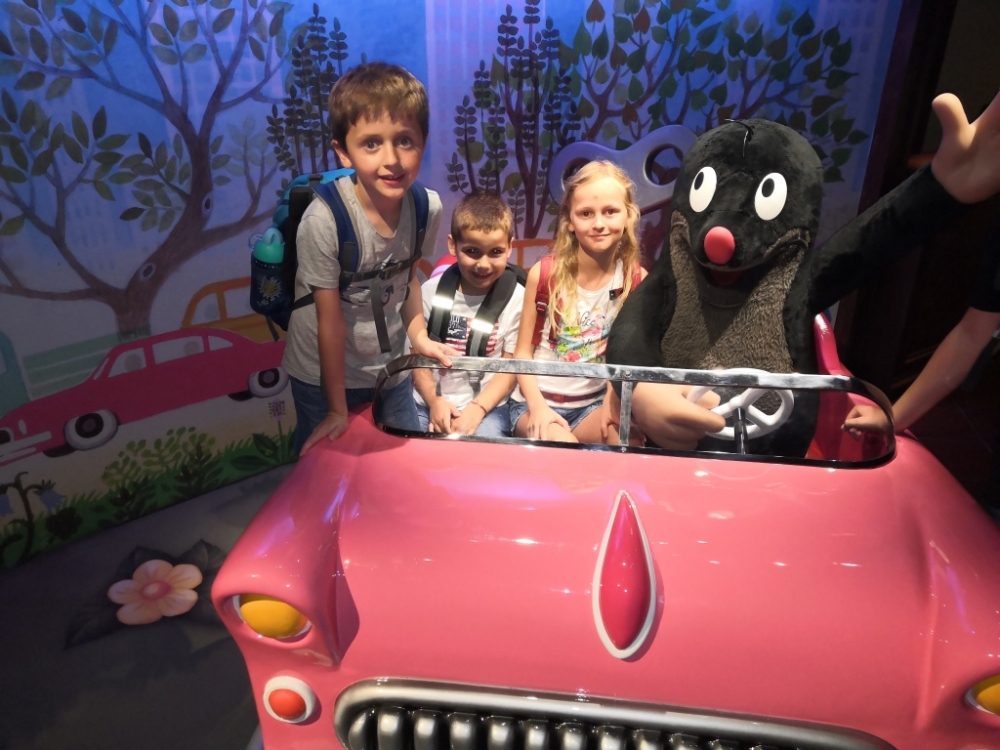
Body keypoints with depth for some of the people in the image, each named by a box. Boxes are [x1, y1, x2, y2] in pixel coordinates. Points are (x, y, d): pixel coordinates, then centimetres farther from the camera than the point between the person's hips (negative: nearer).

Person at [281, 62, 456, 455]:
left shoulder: (427, 207, -15)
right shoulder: (325, 219, -29)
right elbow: (331, 322, -21)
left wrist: (419, 334, -4)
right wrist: (338, 410, -12)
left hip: (392, 370, 4)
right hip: (324, 377, -3)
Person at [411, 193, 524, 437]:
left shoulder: (517, 298, -4)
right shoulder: (431, 290, 2)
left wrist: (477, 408, -12)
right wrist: (434, 401, -8)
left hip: (487, 407, -2)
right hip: (426, 403, 2)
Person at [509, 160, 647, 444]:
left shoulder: (637, 280, -5)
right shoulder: (544, 274, -10)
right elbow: (523, 351, -4)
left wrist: (614, 401, -14)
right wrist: (537, 406, -16)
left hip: (594, 404, 2)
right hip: (537, 400, -2)